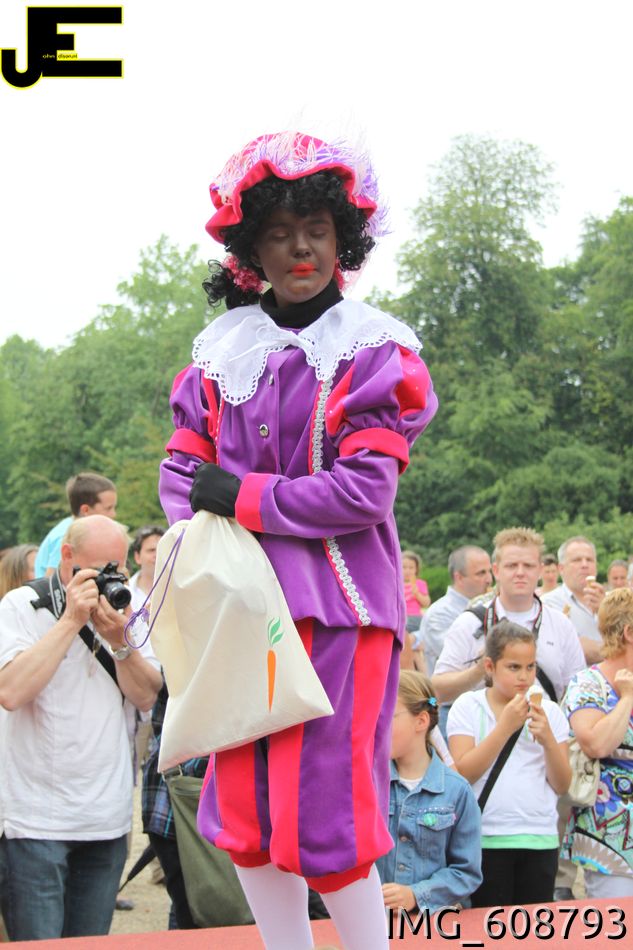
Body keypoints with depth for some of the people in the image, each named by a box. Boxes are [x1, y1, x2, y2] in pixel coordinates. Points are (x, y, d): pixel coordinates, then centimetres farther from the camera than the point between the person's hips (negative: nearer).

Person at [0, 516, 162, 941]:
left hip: (109, 819, 5)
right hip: (38, 819, -4)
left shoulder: (124, 606, 10)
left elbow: (146, 696, 4)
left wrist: (119, 640, -13)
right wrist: (71, 620, -18)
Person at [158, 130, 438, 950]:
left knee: (326, 817, -7)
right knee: (243, 814, 7)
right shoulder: (223, 351, 10)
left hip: (340, 602, -5)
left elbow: (364, 491, -12)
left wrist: (240, 496, -10)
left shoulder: (373, 350, -3)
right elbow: (181, 474, 8)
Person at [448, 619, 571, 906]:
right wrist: (505, 727, -14)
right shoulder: (468, 707, 1)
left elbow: (562, 785, 6)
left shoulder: (548, 711, 8)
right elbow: (463, 773, -11)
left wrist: (547, 739, -10)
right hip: (487, 838, -2)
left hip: (540, 839, 2)